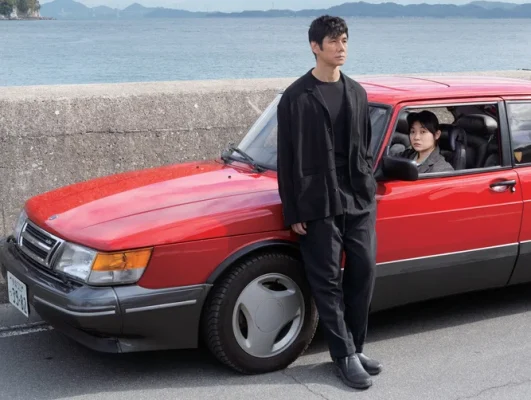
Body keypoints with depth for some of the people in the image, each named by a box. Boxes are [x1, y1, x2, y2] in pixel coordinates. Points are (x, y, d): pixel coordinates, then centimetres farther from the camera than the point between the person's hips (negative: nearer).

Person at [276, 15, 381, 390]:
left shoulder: (357, 93, 11)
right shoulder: (296, 97, -5)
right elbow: (287, 159, -5)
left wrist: (368, 186, 10)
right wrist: (293, 212, -7)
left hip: (361, 200, 5)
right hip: (319, 204, -5)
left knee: (363, 273, 7)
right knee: (328, 281, 0)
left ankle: (356, 348, 21)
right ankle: (346, 356, 9)